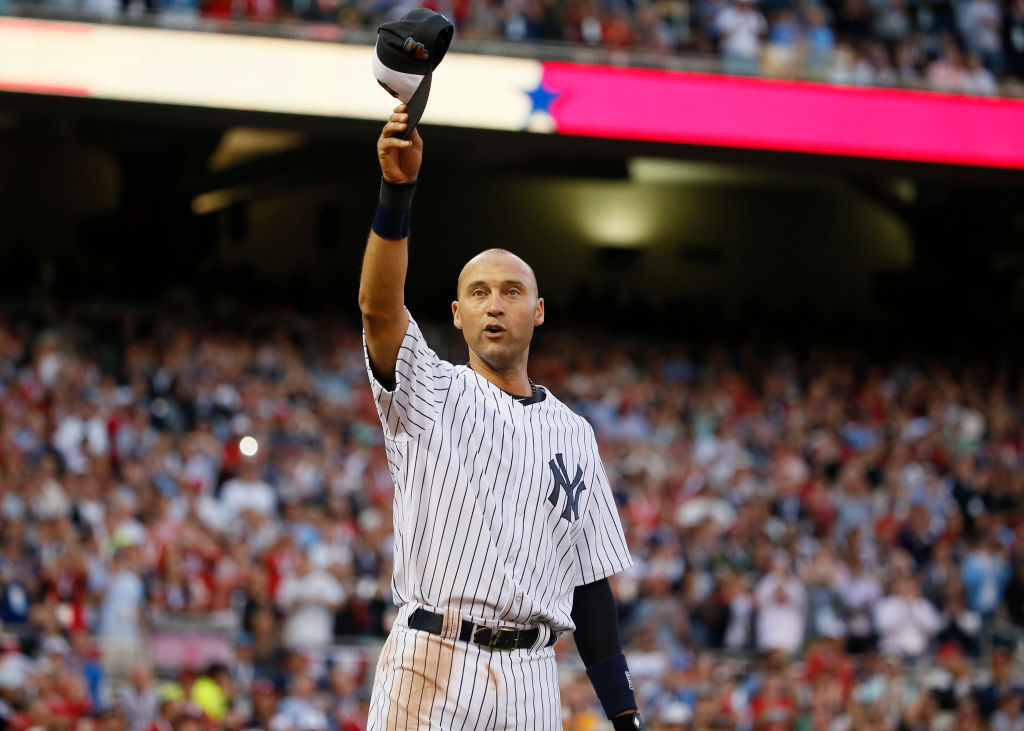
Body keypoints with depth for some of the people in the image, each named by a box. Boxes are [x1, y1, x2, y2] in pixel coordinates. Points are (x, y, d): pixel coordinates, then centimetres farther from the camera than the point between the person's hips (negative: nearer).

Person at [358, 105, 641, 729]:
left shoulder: (572, 434, 17)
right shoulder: (431, 394, 7)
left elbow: (591, 583, 16)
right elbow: (379, 307, -13)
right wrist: (398, 189, -28)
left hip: (530, 678, 3)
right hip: (431, 668, -3)